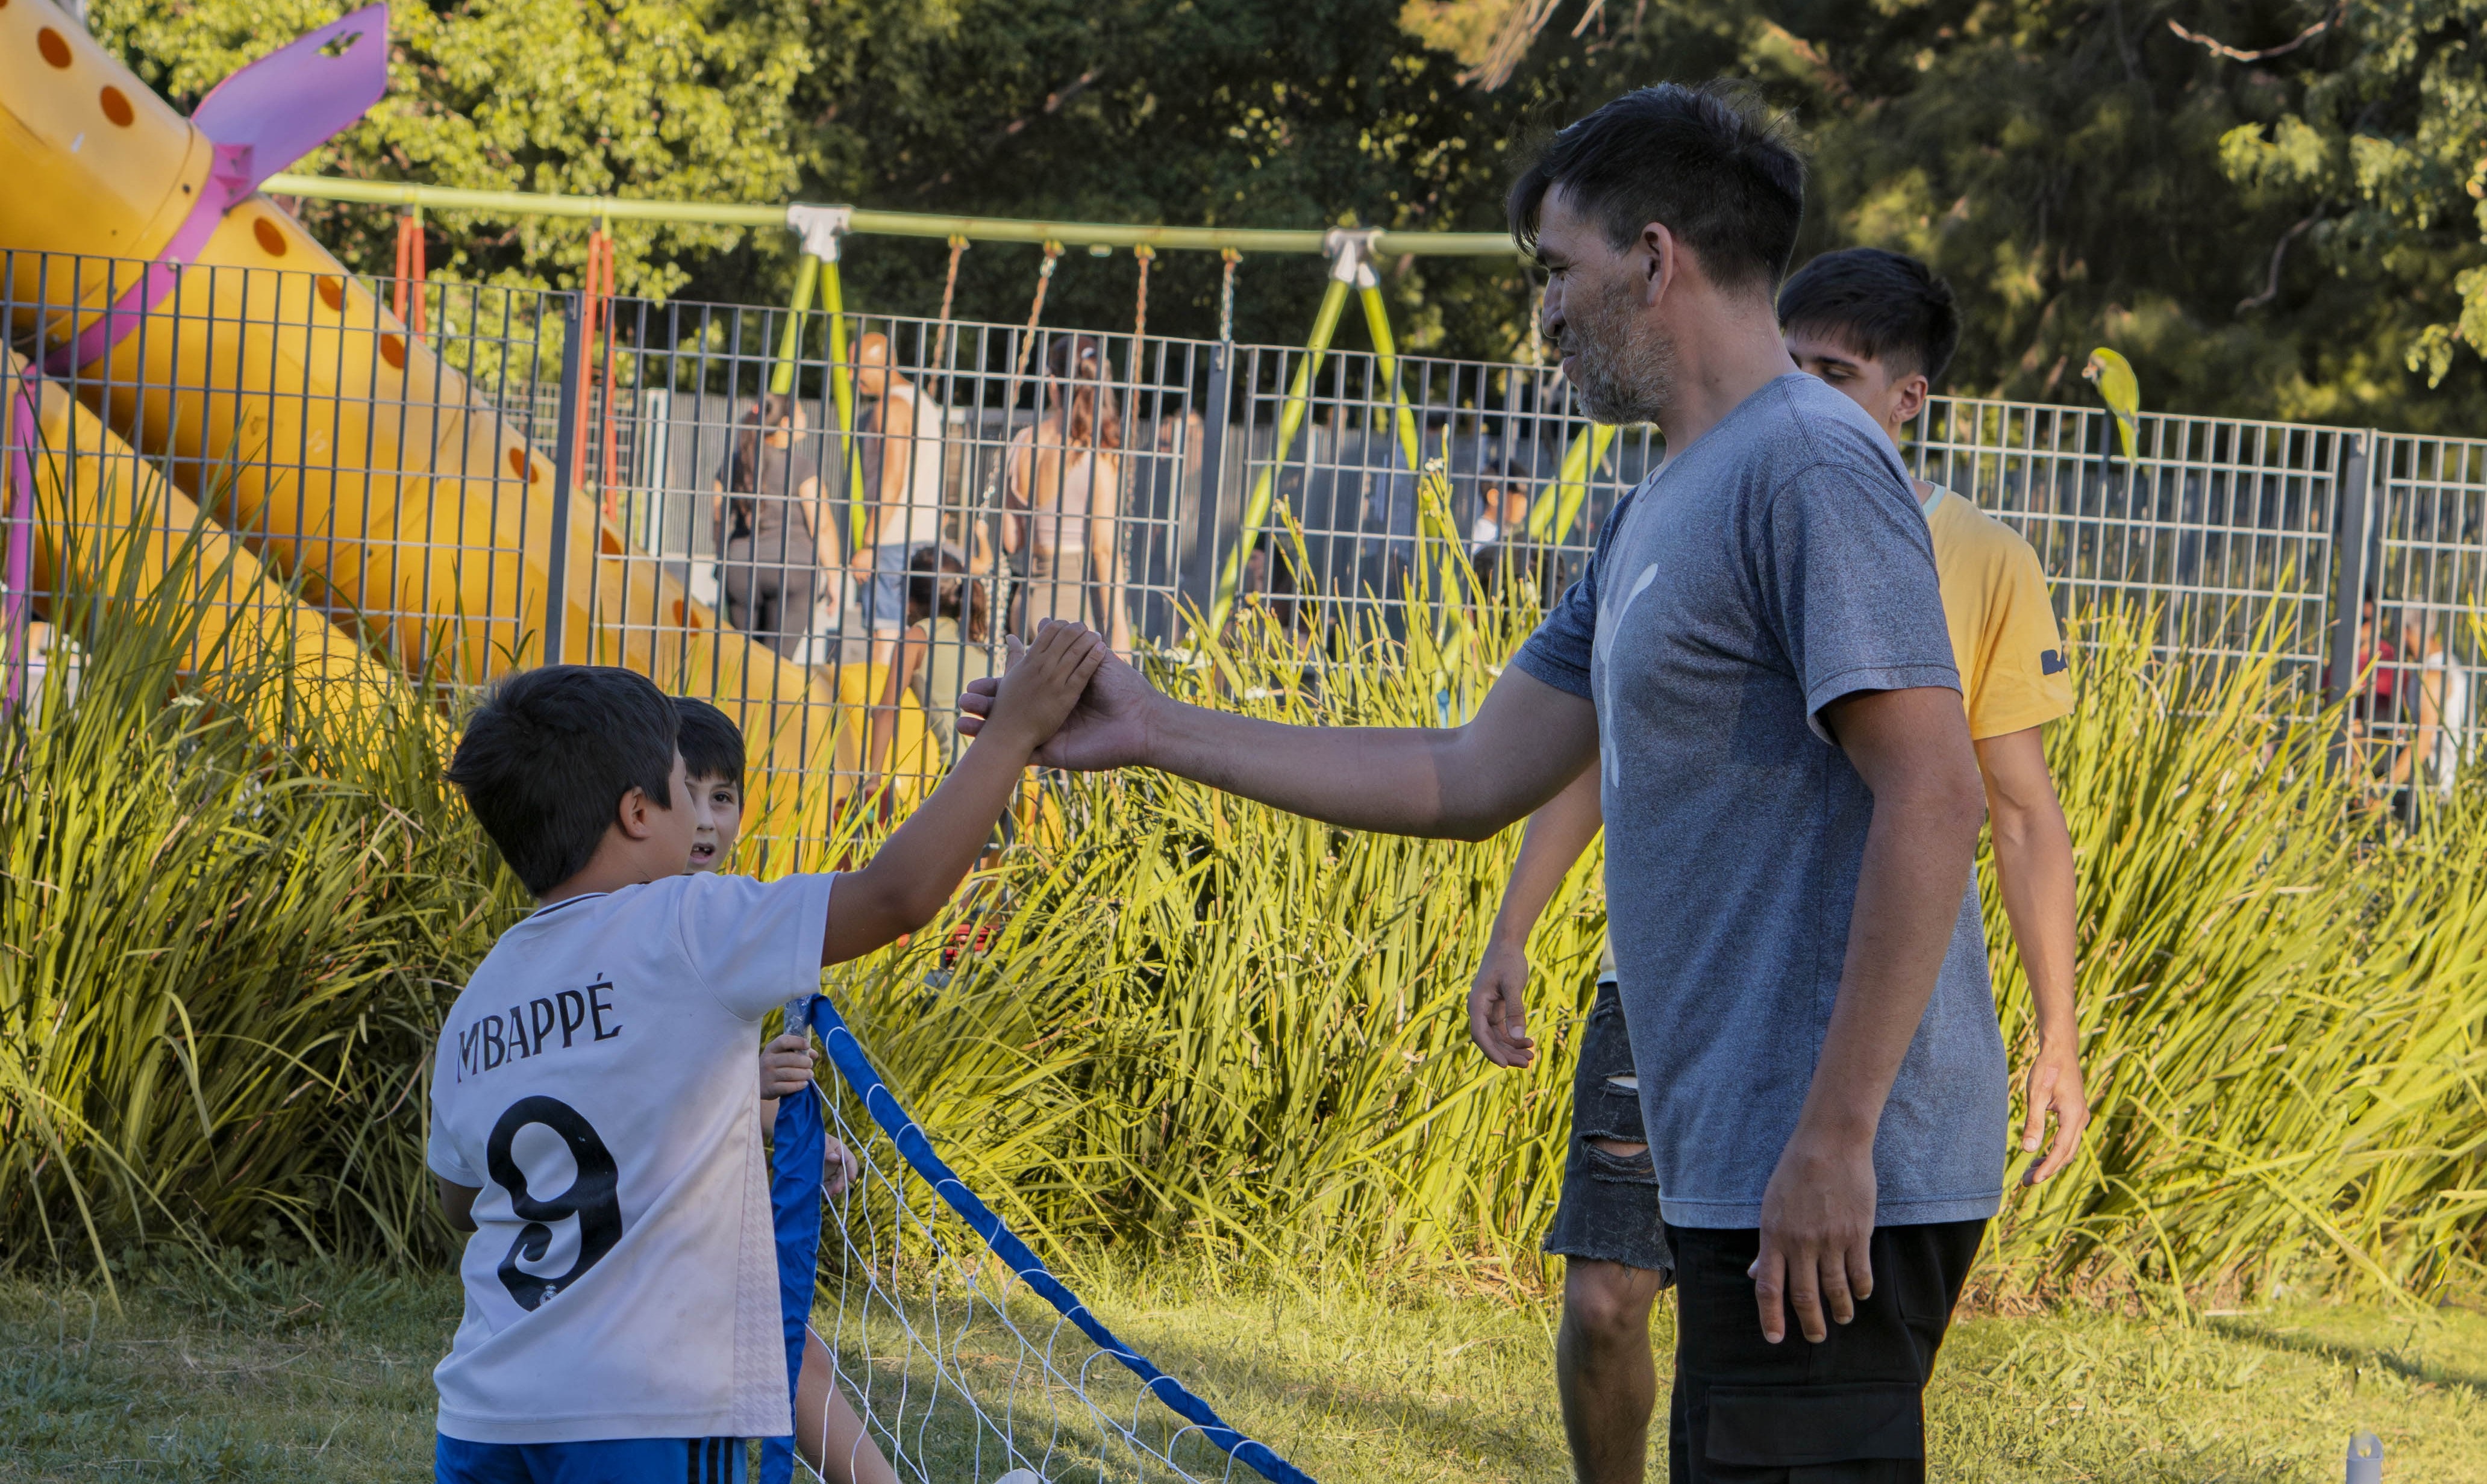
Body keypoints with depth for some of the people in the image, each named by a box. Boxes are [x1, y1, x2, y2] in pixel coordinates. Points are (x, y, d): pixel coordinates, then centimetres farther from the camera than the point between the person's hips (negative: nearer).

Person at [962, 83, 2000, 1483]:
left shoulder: (1810, 467, -12)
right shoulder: (1660, 515, 20)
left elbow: (1934, 802, -20)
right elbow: (1470, 778, 25)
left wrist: (1836, 1136, -23)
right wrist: (1157, 729, 26)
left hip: (1833, 1196, -10)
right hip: (1741, 1177, 10)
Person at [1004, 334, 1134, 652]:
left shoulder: (1023, 444, 3)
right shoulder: (1098, 451, -11)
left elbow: (1010, 542, 9)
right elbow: (1104, 547, -13)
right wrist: (1117, 625, -10)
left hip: (1034, 593, 5)